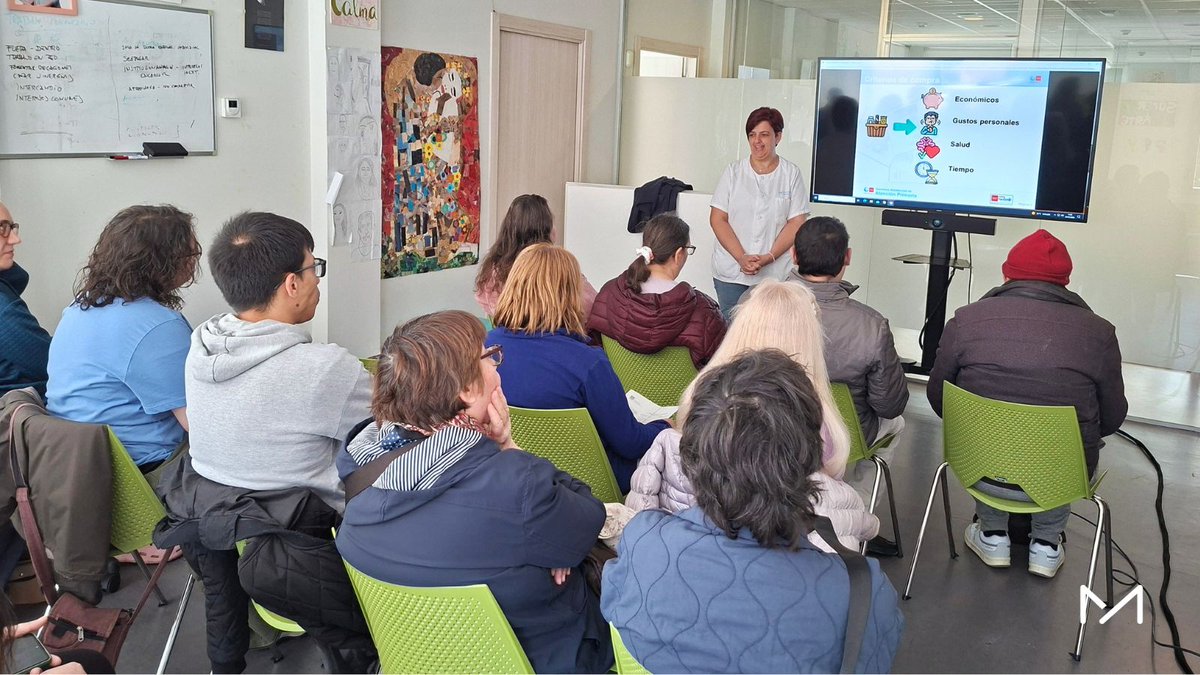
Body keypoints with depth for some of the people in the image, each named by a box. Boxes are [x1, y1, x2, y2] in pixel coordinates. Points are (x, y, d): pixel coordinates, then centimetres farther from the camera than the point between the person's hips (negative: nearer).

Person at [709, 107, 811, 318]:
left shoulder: (791, 174, 4)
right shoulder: (733, 171, 6)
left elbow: (796, 223, -1)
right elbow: (717, 219, 0)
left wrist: (767, 258, -14)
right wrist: (742, 258, -12)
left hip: (774, 274, -1)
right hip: (730, 274, 1)